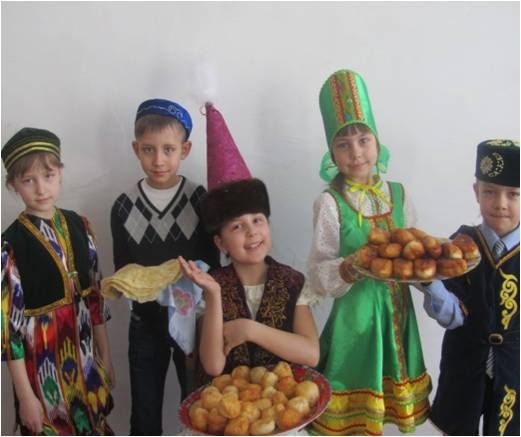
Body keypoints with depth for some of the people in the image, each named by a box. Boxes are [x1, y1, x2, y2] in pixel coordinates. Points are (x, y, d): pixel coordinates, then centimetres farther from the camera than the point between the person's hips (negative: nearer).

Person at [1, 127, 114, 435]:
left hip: (85, 354, 5)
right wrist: (25, 395, -11)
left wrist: (106, 357, 9)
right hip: (42, 362, -4)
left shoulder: (79, 226, -1)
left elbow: (95, 296, 6)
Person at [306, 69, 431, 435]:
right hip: (355, 312, -4)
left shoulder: (398, 194, 1)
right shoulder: (330, 202, -12)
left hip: (397, 309, 4)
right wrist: (352, 267, -29)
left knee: (385, 392, 16)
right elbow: (318, 273, -12)